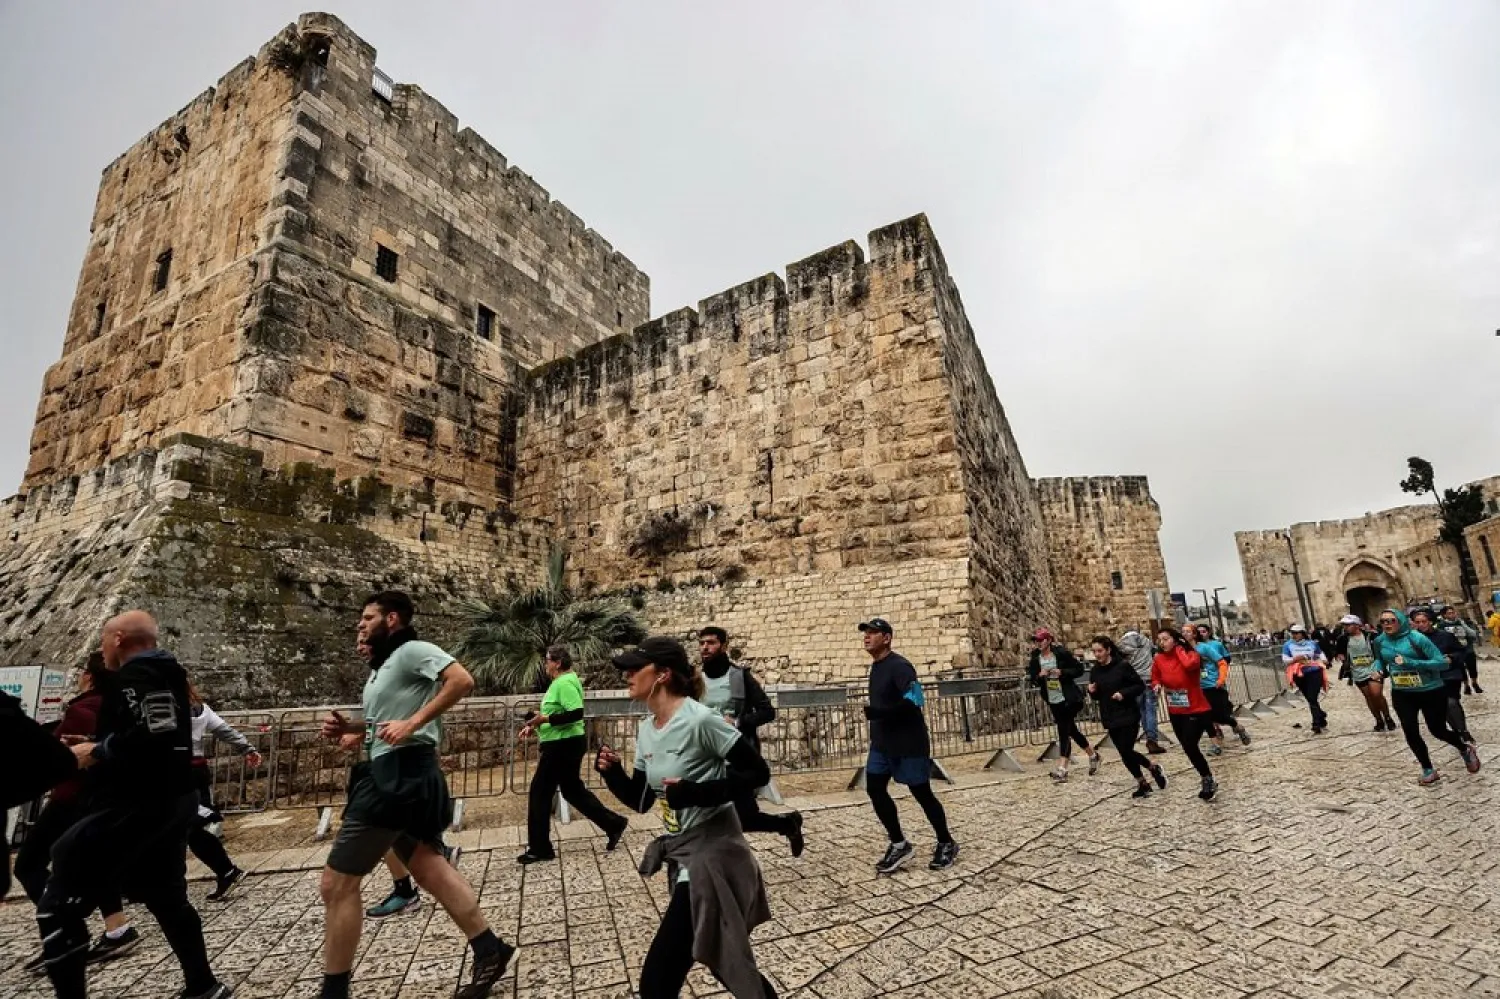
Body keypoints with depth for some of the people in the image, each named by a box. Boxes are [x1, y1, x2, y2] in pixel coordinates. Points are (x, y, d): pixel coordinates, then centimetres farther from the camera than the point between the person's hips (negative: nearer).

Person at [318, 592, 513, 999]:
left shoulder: (412, 650, -11)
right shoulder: (385, 665, 19)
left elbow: (462, 680, -25)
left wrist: (411, 723, -25)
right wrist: (349, 729, 7)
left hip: (400, 774, -10)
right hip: (392, 774, 10)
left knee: (337, 883, -1)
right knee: (430, 869, 13)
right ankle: (489, 951, 20)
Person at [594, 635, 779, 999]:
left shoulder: (700, 720, -21)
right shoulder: (646, 730, 3)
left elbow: (757, 772, -18)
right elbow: (641, 801, 9)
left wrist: (697, 792, -27)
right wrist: (613, 773, -8)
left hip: (713, 855, -8)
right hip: (680, 854, 8)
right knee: (725, 963, 24)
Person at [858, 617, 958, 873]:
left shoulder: (899, 666, -19)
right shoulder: (875, 667, 11)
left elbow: (913, 701, -30)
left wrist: (876, 712, -31)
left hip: (909, 743, -9)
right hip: (881, 743, 9)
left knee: (922, 793, 4)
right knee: (875, 789, 2)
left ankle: (946, 844, 25)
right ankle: (899, 844, 16)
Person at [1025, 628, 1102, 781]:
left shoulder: (1062, 653, -13)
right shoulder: (1035, 659, 0)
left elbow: (1079, 669, -9)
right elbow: (1033, 681, 5)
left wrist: (1062, 672, -22)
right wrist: (1039, 676, -16)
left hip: (1069, 699, -6)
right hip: (1053, 702, 6)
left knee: (1064, 732, -8)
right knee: (1071, 730, 17)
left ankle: (1061, 768, -7)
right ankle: (1093, 756, 38)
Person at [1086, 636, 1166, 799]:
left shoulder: (1123, 665, -13)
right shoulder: (1095, 671, 3)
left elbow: (1141, 685, -8)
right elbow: (1097, 697, 12)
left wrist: (1124, 693, -22)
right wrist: (1092, 692, -10)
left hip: (1128, 716, -5)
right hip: (1110, 719, 5)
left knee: (1126, 752, -8)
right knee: (1125, 753, 8)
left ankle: (1154, 769, 20)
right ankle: (1143, 783, 27)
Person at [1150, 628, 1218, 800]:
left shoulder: (1190, 655, -15)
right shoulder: (1158, 660, -3)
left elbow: (1189, 664, -40)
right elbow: (1155, 678, 13)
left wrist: (1179, 649, -23)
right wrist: (1157, 685, -9)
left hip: (1196, 710, -6)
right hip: (1175, 712, 6)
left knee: (1189, 747, -12)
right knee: (1188, 748, 13)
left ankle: (1209, 781, 12)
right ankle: (1208, 780, 34)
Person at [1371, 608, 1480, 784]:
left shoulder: (1416, 638, -20)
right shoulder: (1379, 641, -5)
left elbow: (1442, 663, -21)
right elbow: (1379, 660, 15)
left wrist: (1410, 662, -31)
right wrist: (1378, 669, -6)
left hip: (1431, 692, -3)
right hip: (1402, 695, 3)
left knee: (1437, 730, 14)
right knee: (1411, 732, -2)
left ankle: (1466, 750, 47)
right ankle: (1428, 771, 16)